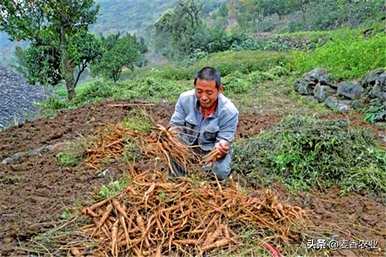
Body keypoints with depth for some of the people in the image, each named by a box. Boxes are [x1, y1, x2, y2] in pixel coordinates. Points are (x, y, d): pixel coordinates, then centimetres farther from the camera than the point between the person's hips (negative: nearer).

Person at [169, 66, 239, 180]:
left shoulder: (230, 111, -26)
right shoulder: (185, 98, -20)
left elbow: (224, 142, -22)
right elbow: (175, 126, -11)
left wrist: (220, 150, -46)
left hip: (212, 149, -2)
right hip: (188, 145, 2)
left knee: (220, 172, -27)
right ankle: (179, 178, 2)